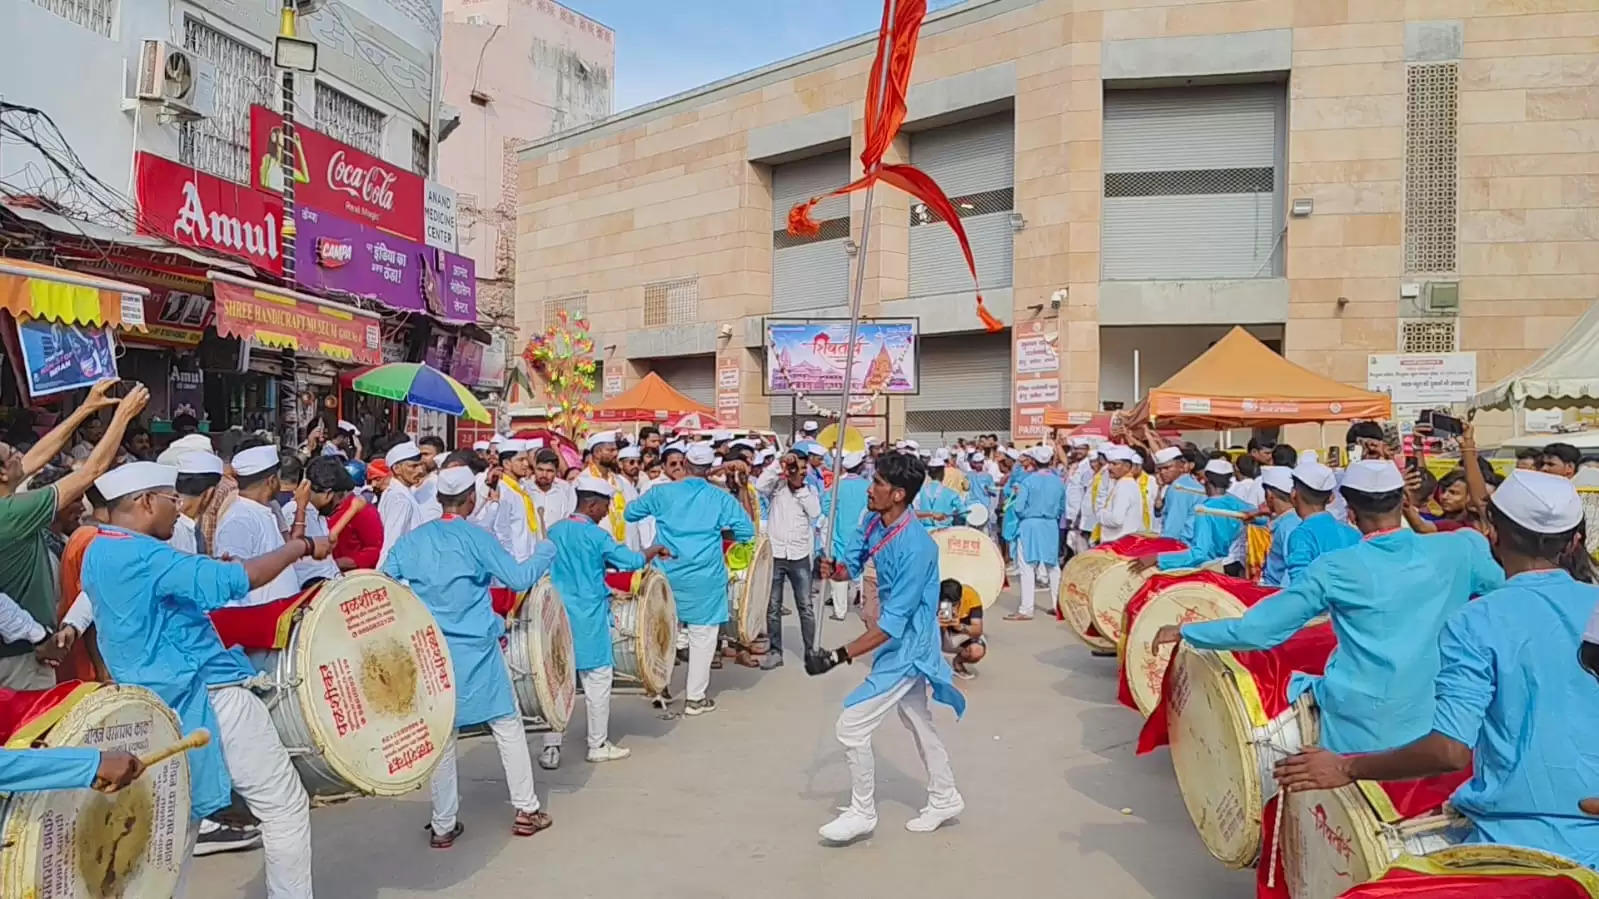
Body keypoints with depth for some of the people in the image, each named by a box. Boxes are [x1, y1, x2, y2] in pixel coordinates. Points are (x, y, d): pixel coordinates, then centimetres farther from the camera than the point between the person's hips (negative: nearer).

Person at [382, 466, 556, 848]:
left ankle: (443, 826, 16)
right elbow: (518, 578, -6)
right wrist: (547, 550, 9)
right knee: (507, 726, 9)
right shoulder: (476, 538, -9)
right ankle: (526, 810, 15)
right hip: (477, 651, -3)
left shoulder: (410, 540, 2)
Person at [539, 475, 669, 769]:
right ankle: (599, 745, 16)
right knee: (597, 680, 7)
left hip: (558, 614, 6)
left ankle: (551, 748, 9)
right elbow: (631, 561, -11)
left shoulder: (554, 531, 5)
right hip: (588, 618, -6)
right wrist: (654, 551, 9)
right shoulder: (595, 535, -13)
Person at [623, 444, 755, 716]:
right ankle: (695, 698, 12)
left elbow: (629, 513, 13)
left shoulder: (662, 493, 1)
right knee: (702, 637, 7)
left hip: (669, 574, 2)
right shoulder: (720, 498, -3)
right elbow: (747, 531, -4)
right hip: (705, 578, -2)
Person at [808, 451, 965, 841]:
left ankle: (862, 813, 15)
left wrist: (838, 657, -30)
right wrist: (834, 569, -21)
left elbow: (893, 623, -30)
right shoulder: (874, 524, -7)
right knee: (919, 723, 24)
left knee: (851, 727, -5)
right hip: (902, 645, 9)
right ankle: (945, 799, 43)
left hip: (906, 649, -9)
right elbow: (851, 564, 4)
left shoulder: (915, 547, -32)